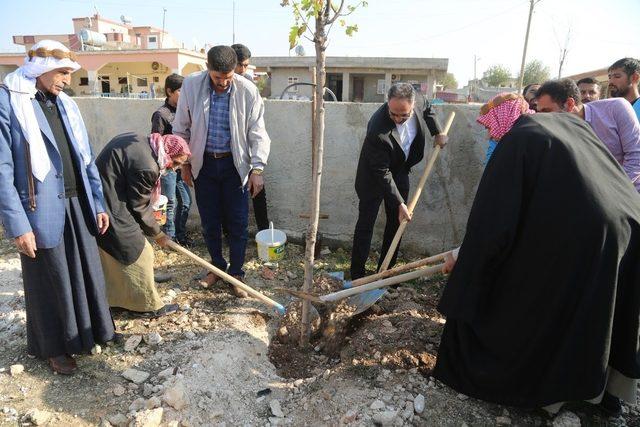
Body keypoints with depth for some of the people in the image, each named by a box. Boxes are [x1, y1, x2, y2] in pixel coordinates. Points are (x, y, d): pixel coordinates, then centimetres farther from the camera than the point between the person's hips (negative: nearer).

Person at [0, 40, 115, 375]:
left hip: (78, 206, 6)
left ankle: (89, 330, 39)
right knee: (49, 281, 10)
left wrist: (98, 203, 11)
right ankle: (55, 347, 31)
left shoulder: (66, 105, 9)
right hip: (43, 211, -5)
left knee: (86, 272, 17)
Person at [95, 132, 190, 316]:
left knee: (111, 254, 20)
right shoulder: (146, 166, -24)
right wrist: (157, 234, 1)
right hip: (110, 210, -10)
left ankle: (117, 298, 36)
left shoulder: (138, 141, 5)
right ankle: (149, 305, 14)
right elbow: (139, 206, -14)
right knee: (138, 254, 1)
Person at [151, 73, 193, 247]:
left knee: (186, 201, 13)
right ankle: (170, 239, 17)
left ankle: (180, 234, 29)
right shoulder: (161, 114, -11)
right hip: (166, 166, -7)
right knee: (171, 204, 2)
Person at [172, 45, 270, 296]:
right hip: (203, 164, 2)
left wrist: (257, 169, -14)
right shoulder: (191, 86, -7)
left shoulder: (248, 91, -12)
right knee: (209, 222, 11)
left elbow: (258, 133, -8)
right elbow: (181, 128, 3)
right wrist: (184, 163, 4)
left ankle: (236, 273, 21)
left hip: (235, 165, -1)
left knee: (237, 223, 3)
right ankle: (217, 266, 32)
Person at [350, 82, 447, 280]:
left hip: (400, 172, 7)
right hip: (374, 177, -6)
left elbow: (427, 111, 11)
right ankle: (357, 275, 9)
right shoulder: (377, 130, -36)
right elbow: (382, 173, -30)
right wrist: (399, 203, -29)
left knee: (396, 222, 11)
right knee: (366, 223, -2)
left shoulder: (414, 108, -18)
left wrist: (438, 132, 0)